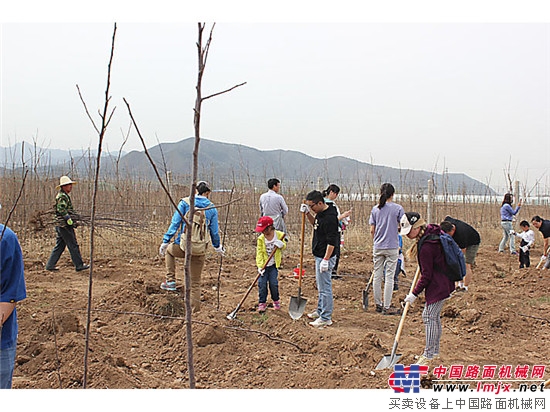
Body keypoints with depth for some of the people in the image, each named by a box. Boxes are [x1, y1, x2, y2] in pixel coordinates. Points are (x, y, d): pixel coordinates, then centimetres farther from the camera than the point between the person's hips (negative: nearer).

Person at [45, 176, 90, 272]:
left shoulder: (64, 196, 21)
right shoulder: (62, 196, -12)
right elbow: (61, 209, -25)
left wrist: (74, 221, 22)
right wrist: (69, 220, -25)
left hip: (60, 226, 10)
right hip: (65, 225, -10)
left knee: (59, 246, 13)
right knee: (73, 246, -4)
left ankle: (50, 265, 14)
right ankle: (79, 265, 0)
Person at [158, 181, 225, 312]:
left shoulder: (185, 202, -1)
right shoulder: (212, 208, 4)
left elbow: (175, 223, -6)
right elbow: (214, 231, 10)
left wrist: (165, 241, -1)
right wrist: (218, 247, 26)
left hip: (183, 245, -2)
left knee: (169, 250, 33)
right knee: (195, 282, 14)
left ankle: (170, 281, 23)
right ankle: (195, 310, 15)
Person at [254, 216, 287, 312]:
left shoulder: (279, 235, -5)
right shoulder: (261, 238, -5)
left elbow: (284, 246, 7)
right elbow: (259, 253, -6)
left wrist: (281, 245, -18)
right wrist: (260, 266, -15)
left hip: (274, 264, -1)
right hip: (263, 265, 1)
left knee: (273, 283, -4)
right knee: (262, 283, -4)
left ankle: (276, 300, 20)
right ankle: (262, 303, 9)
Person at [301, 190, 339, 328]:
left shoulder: (330, 218, -24)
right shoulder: (321, 213, 6)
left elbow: (332, 241, -25)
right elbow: (315, 223, 27)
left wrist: (325, 259, -25)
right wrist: (307, 213, 9)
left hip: (325, 257, -11)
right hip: (319, 255, 11)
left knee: (325, 287, -3)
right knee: (321, 286, 21)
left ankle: (326, 318, 5)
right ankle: (320, 311, 35)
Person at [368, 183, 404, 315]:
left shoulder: (375, 209, 2)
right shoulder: (398, 208, -7)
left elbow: (372, 230, 4)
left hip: (378, 247, 3)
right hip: (392, 247, -3)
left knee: (377, 276, 11)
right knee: (389, 277, 1)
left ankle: (378, 304, 20)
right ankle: (387, 307, 3)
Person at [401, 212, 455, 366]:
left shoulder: (426, 247, -26)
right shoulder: (432, 231, 1)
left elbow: (426, 275, -21)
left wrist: (414, 294, -13)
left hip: (438, 285, -10)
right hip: (443, 282, 11)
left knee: (429, 316, -7)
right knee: (434, 316, 17)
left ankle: (428, 356, -3)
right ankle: (434, 350, 28)